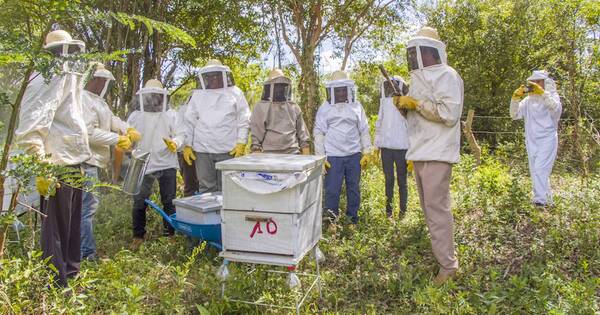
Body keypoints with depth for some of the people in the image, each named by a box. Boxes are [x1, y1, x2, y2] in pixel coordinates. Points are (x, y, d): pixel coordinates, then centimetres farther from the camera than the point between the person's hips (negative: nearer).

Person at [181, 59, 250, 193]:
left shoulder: (235, 93, 6)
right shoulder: (197, 95, 12)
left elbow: (244, 121, 3)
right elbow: (190, 122, 13)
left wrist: (241, 143, -6)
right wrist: (187, 145, 7)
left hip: (228, 150, -2)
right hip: (202, 149, 2)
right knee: (206, 189, 6)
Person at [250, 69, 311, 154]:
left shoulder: (294, 108, 13)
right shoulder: (261, 108, 1)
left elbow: (302, 133, 14)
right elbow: (256, 134, -3)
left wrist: (307, 159, 8)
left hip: (292, 154, 3)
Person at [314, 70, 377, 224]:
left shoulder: (357, 106, 7)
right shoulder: (324, 108, 2)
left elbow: (364, 131, 10)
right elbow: (319, 133, 2)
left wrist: (368, 152, 4)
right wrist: (320, 157, -4)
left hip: (354, 155, 2)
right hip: (333, 157, -2)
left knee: (354, 189, 10)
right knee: (332, 191, -1)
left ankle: (353, 219, 24)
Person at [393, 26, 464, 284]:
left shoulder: (447, 76, -8)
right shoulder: (418, 78, 19)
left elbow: (449, 113, -20)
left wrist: (416, 103, -17)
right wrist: (403, 105, 4)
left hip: (437, 153, -9)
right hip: (420, 152, 9)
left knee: (437, 206, -10)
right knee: (428, 205, 14)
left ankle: (448, 264, -2)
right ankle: (438, 250, 27)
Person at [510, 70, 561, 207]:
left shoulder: (551, 96, -1)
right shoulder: (528, 100, 11)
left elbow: (557, 109, -22)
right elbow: (514, 114, 2)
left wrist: (543, 93, -32)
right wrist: (516, 97, -13)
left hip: (547, 140, -6)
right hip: (531, 141, 6)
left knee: (540, 170, -17)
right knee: (535, 171, 11)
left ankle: (540, 201, -18)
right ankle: (547, 199, 26)